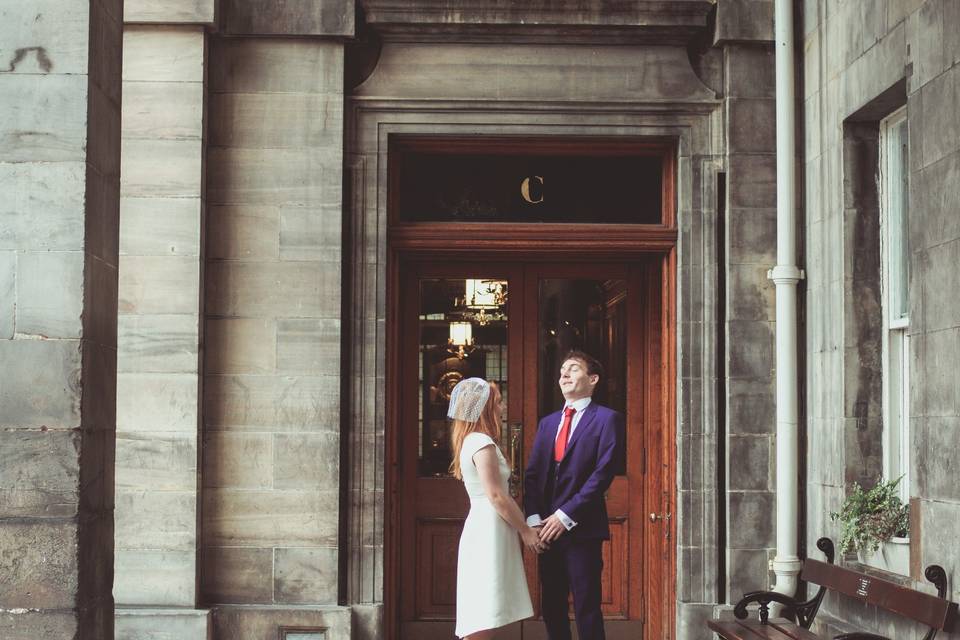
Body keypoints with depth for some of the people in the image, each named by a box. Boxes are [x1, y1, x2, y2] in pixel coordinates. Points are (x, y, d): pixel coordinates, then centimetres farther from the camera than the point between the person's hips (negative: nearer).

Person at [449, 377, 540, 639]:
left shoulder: (470, 441, 17)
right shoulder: (483, 443, -13)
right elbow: (496, 496, -17)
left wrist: (524, 526, 18)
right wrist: (525, 530, -9)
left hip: (482, 527, 10)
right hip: (490, 530, -10)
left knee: (481, 619, 9)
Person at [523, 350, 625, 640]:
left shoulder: (606, 419, -2)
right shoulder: (548, 422, 18)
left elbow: (603, 473, -11)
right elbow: (532, 474, 12)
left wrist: (565, 516, -15)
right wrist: (533, 518, -4)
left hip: (582, 530, -6)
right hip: (547, 530, 6)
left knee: (587, 609, -4)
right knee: (551, 608, 9)